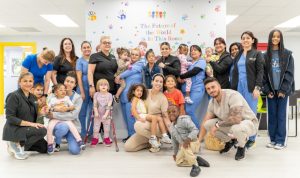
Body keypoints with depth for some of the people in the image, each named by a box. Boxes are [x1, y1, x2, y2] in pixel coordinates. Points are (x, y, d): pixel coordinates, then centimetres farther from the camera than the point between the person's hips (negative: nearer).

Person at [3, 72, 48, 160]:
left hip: (26, 129, 8)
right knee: (42, 130, -26)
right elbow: (10, 118, -20)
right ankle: (17, 145, -9)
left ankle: (19, 144, 14)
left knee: (44, 147, 7)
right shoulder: (14, 96, -14)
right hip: (14, 130, -8)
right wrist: (30, 123, -26)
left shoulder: (33, 97, 8)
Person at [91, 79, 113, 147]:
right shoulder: (96, 94, -2)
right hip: (98, 115, 1)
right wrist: (96, 112, -17)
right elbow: (95, 105, -4)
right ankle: (95, 139, 20)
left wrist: (106, 114, -21)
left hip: (106, 115, 0)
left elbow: (109, 106, -11)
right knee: (96, 128, 6)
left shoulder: (109, 95, -5)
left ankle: (106, 139, 22)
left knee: (106, 128, 8)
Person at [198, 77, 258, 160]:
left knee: (237, 128, -41)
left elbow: (236, 119, -39)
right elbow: (205, 123, 2)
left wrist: (217, 125, -27)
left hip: (249, 123, -6)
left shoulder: (232, 95, -28)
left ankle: (241, 147, -3)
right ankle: (230, 141, 15)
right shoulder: (212, 102, -5)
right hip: (230, 124, 7)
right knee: (208, 124, -11)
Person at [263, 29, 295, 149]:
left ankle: (281, 140, 8)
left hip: (283, 90, -2)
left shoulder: (287, 54, 2)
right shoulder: (266, 55, 7)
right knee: (272, 115, 5)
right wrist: (267, 90, -4)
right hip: (271, 90, 2)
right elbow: (263, 74, 4)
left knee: (281, 115, 0)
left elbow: (289, 73, -3)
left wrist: (284, 89, -11)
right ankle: (273, 139, 15)